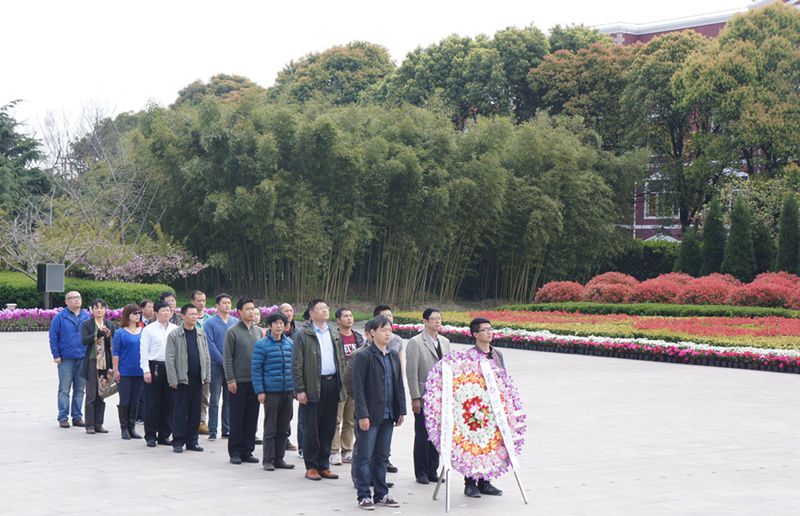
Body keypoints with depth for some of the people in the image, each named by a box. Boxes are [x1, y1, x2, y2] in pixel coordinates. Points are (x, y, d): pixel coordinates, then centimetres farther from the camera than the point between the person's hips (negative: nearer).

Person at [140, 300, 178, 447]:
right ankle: (150, 436, 5)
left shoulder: (175, 329, 8)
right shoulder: (149, 329, 0)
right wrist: (146, 370, -9)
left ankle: (164, 435, 16)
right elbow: (143, 351, -2)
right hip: (154, 366, -3)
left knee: (168, 403, 7)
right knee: (152, 403, -1)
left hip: (171, 367, 4)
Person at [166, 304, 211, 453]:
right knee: (180, 411, 0)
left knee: (195, 411, 7)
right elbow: (170, 358, -6)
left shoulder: (200, 333, 10)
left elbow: (206, 356, 13)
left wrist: (207, 376, 7)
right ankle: (178, 441, 6)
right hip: (181, 379, -4)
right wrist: (173, 380, -12)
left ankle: (192, 441, 15)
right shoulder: (174, 335, -4)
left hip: (197, 378, 4)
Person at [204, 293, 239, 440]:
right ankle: (212, 431, 0)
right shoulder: (210, 323, -2)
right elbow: (210, 345, -7)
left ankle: (227, 430, 13)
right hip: (216, 365, -3)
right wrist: (223, 361, -12)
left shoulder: (236, 322, 9)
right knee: (214, 400, -3)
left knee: (229, 400, 7)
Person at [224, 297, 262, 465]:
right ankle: (235, 452, 7)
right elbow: (227, 358, -5)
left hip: (255, 381, 5)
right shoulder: (232, 332, -4)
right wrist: (230, 380, -11)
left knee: (252, 419, 7)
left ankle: (247, 451, 14)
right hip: (239, 381, -4)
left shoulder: (258, 331, 10)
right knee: (237, 419, 0)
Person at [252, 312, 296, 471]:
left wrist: (296, 387, 11)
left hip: (288, 391, 5)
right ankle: (268, 460, 7)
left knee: (283, 428, 10)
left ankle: (279, 458, 18)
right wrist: (260, 391, -11)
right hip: (271, 392, -5)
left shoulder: (290, 343, 10)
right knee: (270, 428, 0)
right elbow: (256, 369, -6)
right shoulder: (261, 345, -5)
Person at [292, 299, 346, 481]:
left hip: (332, 384, 5)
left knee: (328, 429, 8)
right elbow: (296, 365, -5)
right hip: (313, 387, -5)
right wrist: (300, 390, -11)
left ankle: (324, 465, 16)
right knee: (311, 430, 0)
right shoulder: (302, 335, -2)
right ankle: (311, 467, 8)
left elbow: (341, 360, 19)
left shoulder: (334, 334, 15)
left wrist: (341, 384, 10)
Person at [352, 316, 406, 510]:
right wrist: (362, 415, -16)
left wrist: (401, 411, 8)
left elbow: (399, 385, 14)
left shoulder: (394, 356, 11)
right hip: (370, 415, -6)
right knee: (365, 457, 1)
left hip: (388, 415, 6)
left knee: (382, 456, 12)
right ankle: (364, 495, 7)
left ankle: (381, 494, 20)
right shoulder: (364, 356, -9)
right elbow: (358, 388, -12)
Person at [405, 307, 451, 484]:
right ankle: (421, 472, 10)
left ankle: (433, 470, 18)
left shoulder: (445, 342, 12)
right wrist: (415, 398, -13)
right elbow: (411, 372, -9)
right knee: (422, 436, 1)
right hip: (424, 397, -5)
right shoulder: (415, 342, -7)